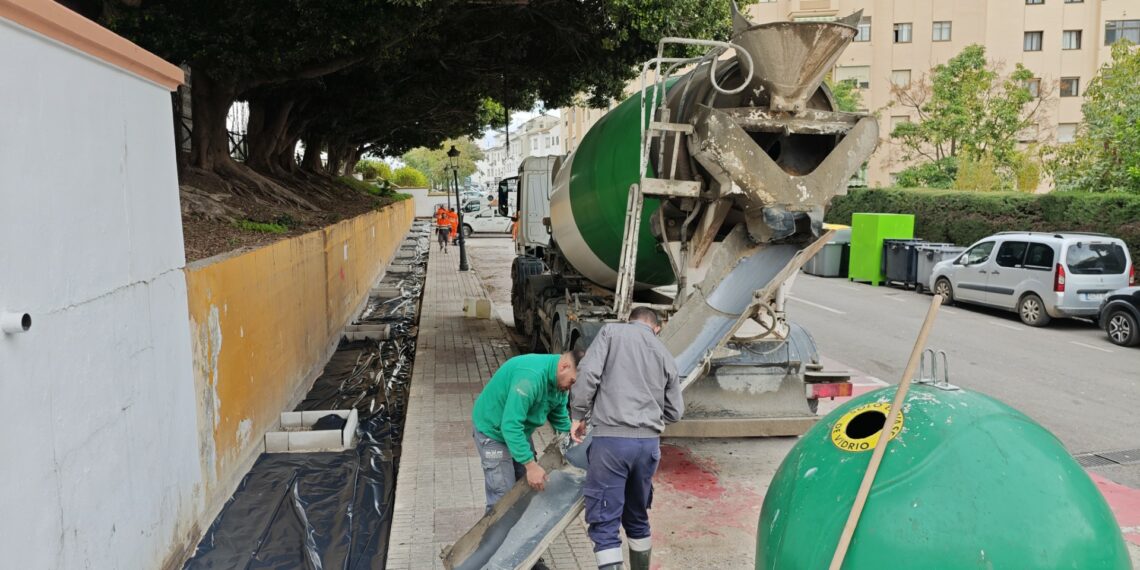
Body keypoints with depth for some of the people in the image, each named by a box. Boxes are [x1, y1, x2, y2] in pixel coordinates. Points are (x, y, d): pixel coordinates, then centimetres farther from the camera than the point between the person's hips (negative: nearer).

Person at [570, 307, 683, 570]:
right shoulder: (665, 355, 17)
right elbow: (674, 412, 18)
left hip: (611, 440, -4)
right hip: (649, 443, 5)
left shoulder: (611, 332, 6)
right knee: (637, 518, 22)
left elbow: (588, 373, -8)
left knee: (604, 523, -1)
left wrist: (578, 415, 3)